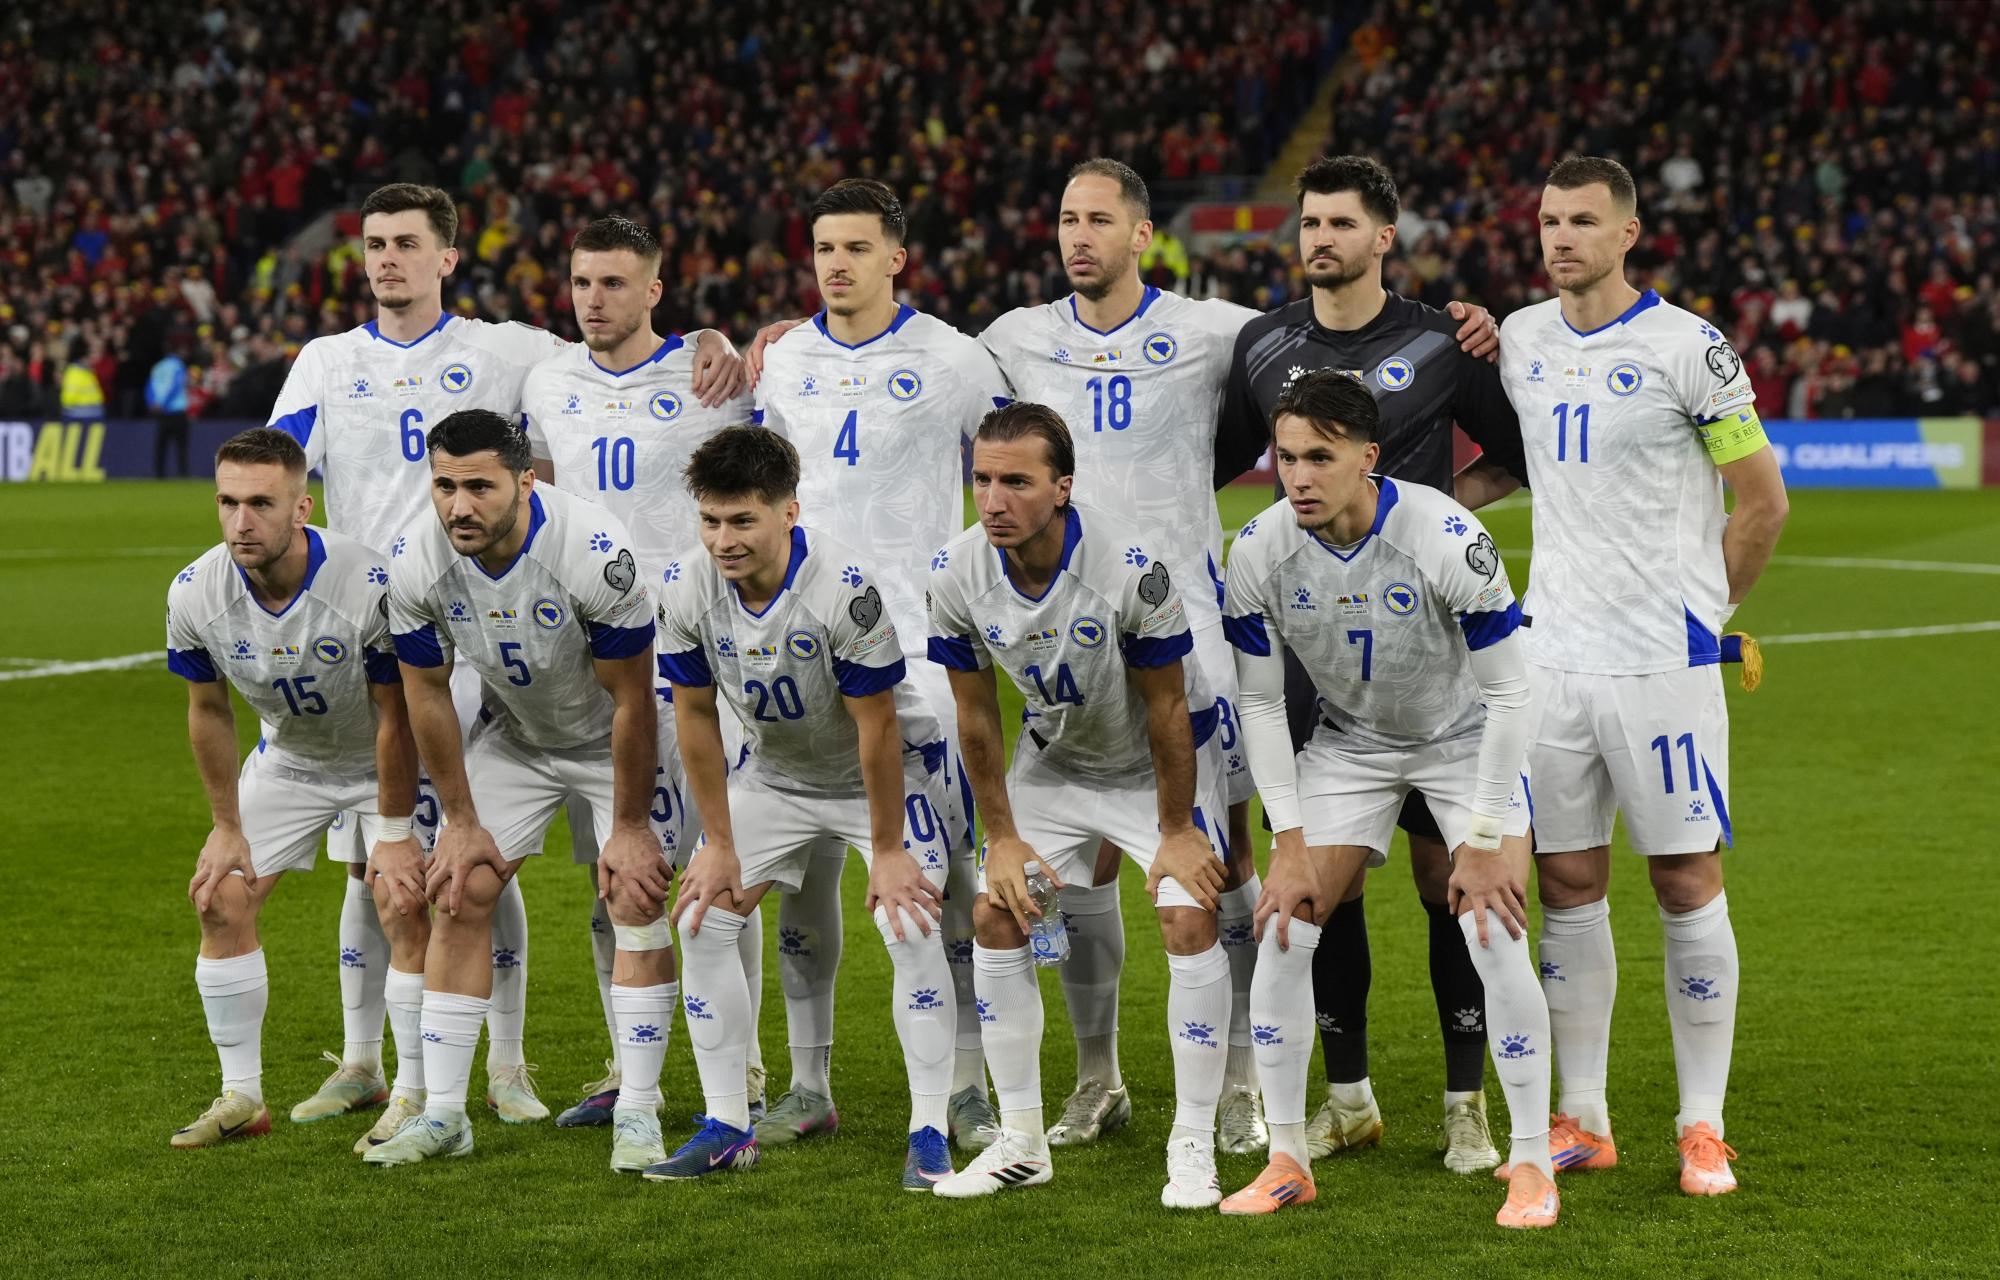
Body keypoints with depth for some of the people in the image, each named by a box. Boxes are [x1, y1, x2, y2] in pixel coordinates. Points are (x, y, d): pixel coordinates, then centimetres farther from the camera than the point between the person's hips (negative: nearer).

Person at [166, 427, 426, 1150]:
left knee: (404, 910, -16)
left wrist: (392, 835, -17)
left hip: (384, 762, -4)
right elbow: (209, 713, -4)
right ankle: (242, 1097, 11)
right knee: (221, 901, -1)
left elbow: (396, 719, -22)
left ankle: (413, 1096, -2)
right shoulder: (195, 594, -22)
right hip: (287, 757, 4)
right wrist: (227, 828, 0)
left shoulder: (370, 587, -35)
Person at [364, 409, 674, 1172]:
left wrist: (629, 827, -17)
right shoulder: (417, 561, -23)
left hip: (614, 736, -4)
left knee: (636, 899, -13)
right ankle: (443, 1114, 4)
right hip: (513, 732, 4)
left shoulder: (594, 552, -35)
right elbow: (427, 694, -7)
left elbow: (630, 701, -23)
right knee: (460, 895, -3)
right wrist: (461, 821, -2)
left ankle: (637, 1112, -6)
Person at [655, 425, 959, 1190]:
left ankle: (929, 1134, -7)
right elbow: (696, 717, -8)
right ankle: (727, 1127, 7)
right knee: (703, 919, -3)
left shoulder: (846, 589, -34)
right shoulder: (686, 589, -20)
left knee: (912, 929, -17)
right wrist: (720, 845, -5)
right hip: (774, 772, 5)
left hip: (884, 772, -5)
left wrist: (887, 851, -19)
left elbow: (876, 729, -26)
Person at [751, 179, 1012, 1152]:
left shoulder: (950, 360, -2)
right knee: (802, 864, 4)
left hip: (920, 643, -4)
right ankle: (809, 1087, 13)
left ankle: (967, 1086, 2)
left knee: (944, 861, -6)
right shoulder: (783, 364, 10)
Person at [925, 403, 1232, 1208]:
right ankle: (1021, 1142, 8)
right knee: (995, 917, -4)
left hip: (1159, 760, -4)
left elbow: (1166, 709, -21)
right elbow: (976, 716, -7)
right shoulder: (957, 575, -20)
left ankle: (1193, 1146, -7)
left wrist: (1176, 832, -15)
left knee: (1188, 922, -18)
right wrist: (1003, 837, -5)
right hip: (1053, 760, 4)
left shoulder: (1131, 568, -33)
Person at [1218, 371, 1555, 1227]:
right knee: (1281, 930, -7)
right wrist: (1290, 841, -12)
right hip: (1349, 744, 4)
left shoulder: (1447, 540, -31)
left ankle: (1532, 1166, -2)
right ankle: (1287, 1162, 7)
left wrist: (1484, 843, -22)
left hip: (1465, 738, -3)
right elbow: (1261, 704, -8)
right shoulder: (1260, 552, -20)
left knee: (1496, 940, -16)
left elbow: (1508, 692, -23)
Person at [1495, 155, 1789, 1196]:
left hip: (1662, 659, -5)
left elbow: (1763, 499, -2)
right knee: (1567, 885, 6)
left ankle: (1703, 1127, 6)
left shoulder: (1687, 349, -8)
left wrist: (1704, 611, 3)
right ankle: (1582, 1120, 14)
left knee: (1686, 882, -2)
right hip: (1551, 653, 5)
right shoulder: (1519, 340, 9)